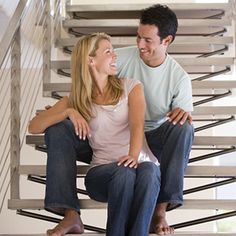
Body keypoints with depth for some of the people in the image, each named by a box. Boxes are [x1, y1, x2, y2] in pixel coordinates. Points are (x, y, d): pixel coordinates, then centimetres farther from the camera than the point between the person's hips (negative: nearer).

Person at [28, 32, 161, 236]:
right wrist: (69, 112, -12)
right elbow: (34, 127, 4)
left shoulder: (131, 87, 12)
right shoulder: (76, 100, 13)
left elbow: (137, 125, -7)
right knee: (124, 173, -37)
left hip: (140, 164, 0)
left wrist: (133, 155, -29)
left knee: (148, 170, -37)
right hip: (102, 172, 0)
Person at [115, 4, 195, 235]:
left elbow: (183, 121, -9)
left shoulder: (179, 77, -10)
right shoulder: (122, 57, -10)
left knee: (183, 128, -31)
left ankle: (160, 210, -30)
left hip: (155, 138, 0)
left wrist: (184, 114, -35)